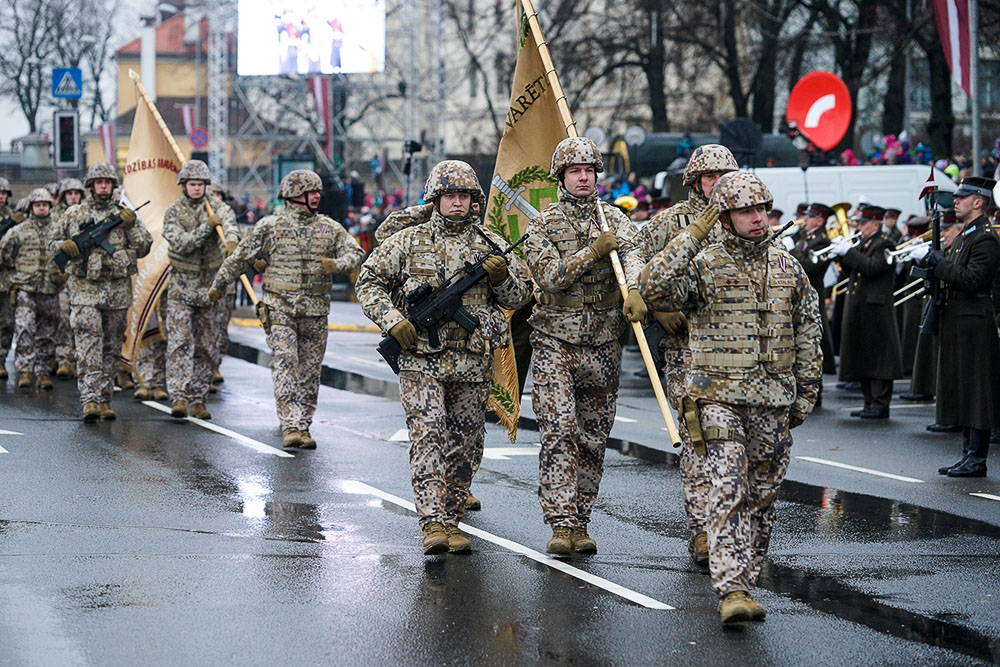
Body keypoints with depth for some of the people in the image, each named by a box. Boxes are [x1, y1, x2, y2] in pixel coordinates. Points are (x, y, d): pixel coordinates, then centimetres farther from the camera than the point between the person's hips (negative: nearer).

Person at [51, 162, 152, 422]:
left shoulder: (124, 213, 10)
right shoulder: (74, 213, 7)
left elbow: (144, 248, 9)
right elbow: (53, 242, 15)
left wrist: (131, 226, -6)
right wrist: (65, 246, -7)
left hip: (118, 290, 2)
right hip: (85, 288, -2)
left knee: (112, 348, 7)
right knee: (88, 344, -14)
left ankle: (104, 400, 15)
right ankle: (90, 400, -21)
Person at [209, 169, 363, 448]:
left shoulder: (330, 228, 9)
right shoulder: (270, 226, 1)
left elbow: (354, 252, 5)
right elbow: (241, 257, 7)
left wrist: (338, 264, -16)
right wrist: (219, 285, 11)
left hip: (316, 312, 3)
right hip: (280, 308, -3)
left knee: (309, 372, 6)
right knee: (284, 365, -13)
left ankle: (303, 427, 14)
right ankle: (290, 427, -17)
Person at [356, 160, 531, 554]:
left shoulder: (490, 245, 11)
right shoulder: (408, 241, 5)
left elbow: (519, 298, 14)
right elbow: (368, 282, 8)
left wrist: (501, 277, -8)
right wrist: (392, 320, -7)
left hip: (473, 363, 3)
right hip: (421, 359, -3)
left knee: (465, 445, 6)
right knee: (428, 437, -13)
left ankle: (452, 521, 17)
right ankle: (433, 524, -18)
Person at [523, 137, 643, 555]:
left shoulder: (614, 220, 8)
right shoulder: (543, 225, 3)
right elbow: (550, 277, -11)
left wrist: (634, 293, -31)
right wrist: (593, 252, -18)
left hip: (602, 343, 3)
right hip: (554, 342, -3)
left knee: (593, 436, 7)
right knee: (558, 429, -14)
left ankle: (580, 523, 15)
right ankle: (561, 524, -15)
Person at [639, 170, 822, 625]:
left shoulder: (788, 267, 10)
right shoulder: (703, 265, -3)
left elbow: (808, 332, 17)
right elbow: (654, 289, -22)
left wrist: (806, 392, 14)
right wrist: (692, 237, -21)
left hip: (774, 400, 4)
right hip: (720, 397, -4)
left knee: (762, 496, 9)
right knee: (728, 491, -14)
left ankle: (745, 579, 21)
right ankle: (732, 590, -19)